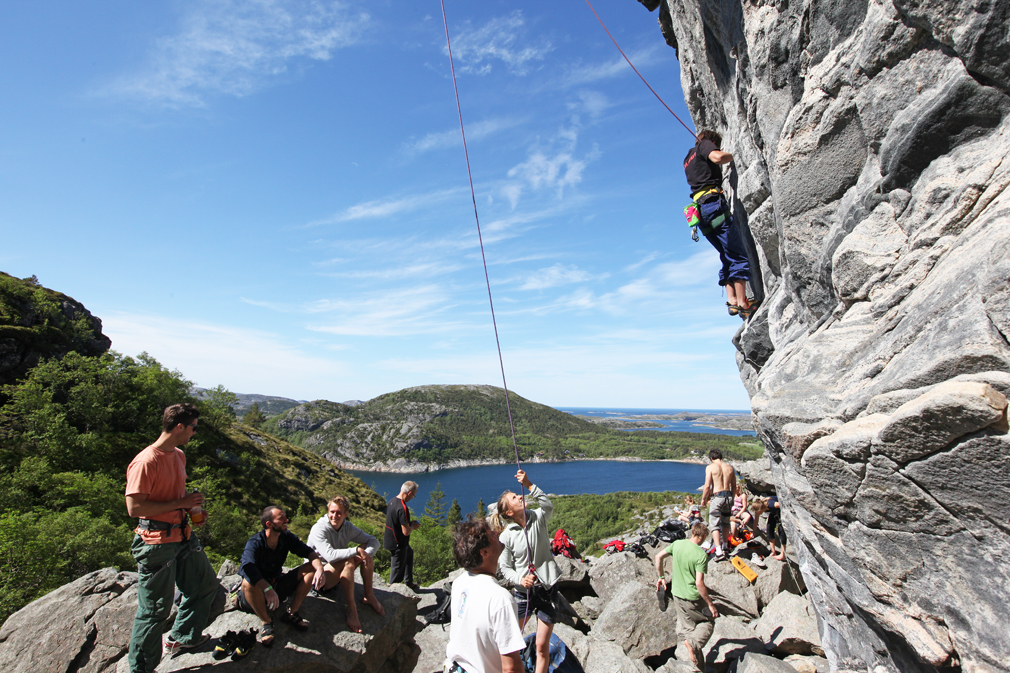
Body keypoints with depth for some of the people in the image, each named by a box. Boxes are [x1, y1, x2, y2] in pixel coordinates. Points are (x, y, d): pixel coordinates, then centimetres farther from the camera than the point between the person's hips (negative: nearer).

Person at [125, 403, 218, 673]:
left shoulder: (179, 455, 8)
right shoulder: (145, 462, -21)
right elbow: (134, 507, -23)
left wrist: (191, 506, 5)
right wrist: (180, 503, -21)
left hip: (182, 534, 9)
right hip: (157, 542, -9)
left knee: (205, 585, 20)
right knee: (155, 609, 6)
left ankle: (182, 637, 40)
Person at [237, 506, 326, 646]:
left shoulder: (286, 537, -7)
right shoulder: (255, 543, -22)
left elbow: (308, 551, -10)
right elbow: (247, 567, -40)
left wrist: (319, 569, -31)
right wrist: (267, 589, -54)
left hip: (278, 586, 5)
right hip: (258, 591, -4)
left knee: (311, 568, -12)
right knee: (248, 582, -37)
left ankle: (291, 612, -9)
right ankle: (266, 621, -16)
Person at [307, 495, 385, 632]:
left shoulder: (348, 527, -3)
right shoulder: (319, 529, -20)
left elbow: (374, 541, -3)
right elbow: (330, 555, -35)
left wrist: (366, 554, -24)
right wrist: (357, 550, -32)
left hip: (338, 574, 7)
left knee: (367, 548, -10)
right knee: (348, 561, -33)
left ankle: (369, 596, -7)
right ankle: (351, 609, -27)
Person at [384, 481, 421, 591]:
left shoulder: (391, 501, -1)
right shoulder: (402, 508, -30)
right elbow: (406, 532, -28)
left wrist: (409, 523, 10)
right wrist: (413, 527, -8)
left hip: (390, 540, 10)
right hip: (397, 544, -10)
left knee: (409, 554, 27)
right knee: (397, 569, 9)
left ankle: (409, 583, 41)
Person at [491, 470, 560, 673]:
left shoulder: (538, 519, -8)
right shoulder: (507, 536, -10)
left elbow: (548, 506, -30)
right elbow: (505, 567, -3)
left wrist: (529, 485, -38)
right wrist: (520, 579, -20)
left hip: (547, 589, 0)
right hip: (524, 591, 0)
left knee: (542, 645, 7)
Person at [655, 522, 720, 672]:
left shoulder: (677, 544, -3)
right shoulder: (701, 555, -21)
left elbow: (658, 557, 4)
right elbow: (699, 583, -23)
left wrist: (661, 577, 16)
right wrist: (711, 605, -12)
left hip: (677, 595, 6)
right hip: (693, 598, -5)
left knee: (687, 628, 20)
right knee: (709, 621, 19)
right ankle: (693, 643, -3)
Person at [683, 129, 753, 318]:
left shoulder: (687, 159, 32)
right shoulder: (705, 144, 10)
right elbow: (718, 157, -13)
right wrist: (735, 156, 5)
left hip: (701, 210, 8)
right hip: (714, 203, -8)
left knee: (728, 257, 10)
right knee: (738, 256, -10)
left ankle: (732, 302, -2)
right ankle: (743, 304, -16)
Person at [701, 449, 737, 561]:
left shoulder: (710, 467, -4)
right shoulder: (729, 467, 10)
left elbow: (707, 486, -10)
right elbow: (734, 486, 14)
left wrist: (703, 499, 2)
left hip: (717, 497, -5)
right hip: (728, 496, 5)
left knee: (715, 524, -1)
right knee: (725, 523, 21)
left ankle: (719, 552, -12)